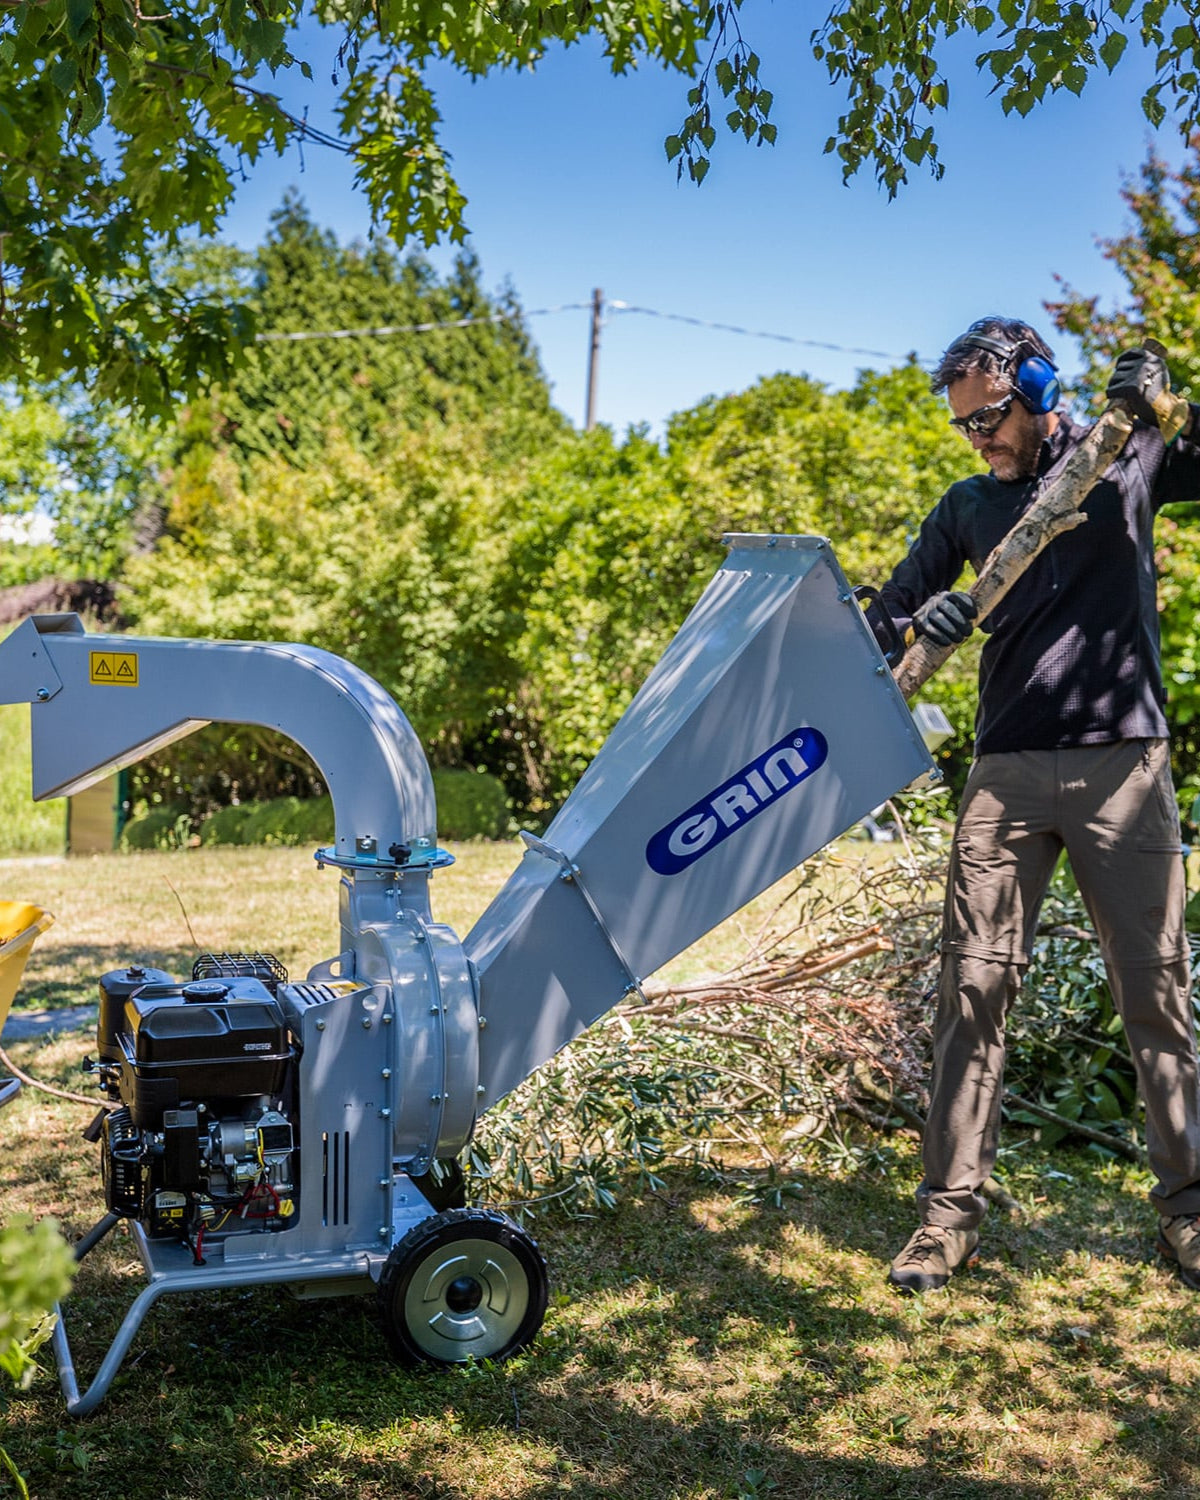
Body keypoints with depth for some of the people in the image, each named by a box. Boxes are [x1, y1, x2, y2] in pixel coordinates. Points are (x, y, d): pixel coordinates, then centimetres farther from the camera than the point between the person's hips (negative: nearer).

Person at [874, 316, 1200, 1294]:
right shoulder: (969, 506, 14)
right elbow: (890, 613, 11)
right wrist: (922, 622, -12)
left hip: (1121, 762, -2)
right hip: (1007, 771, 2)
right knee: (974, 986, -2)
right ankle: (952, 1210, 5)